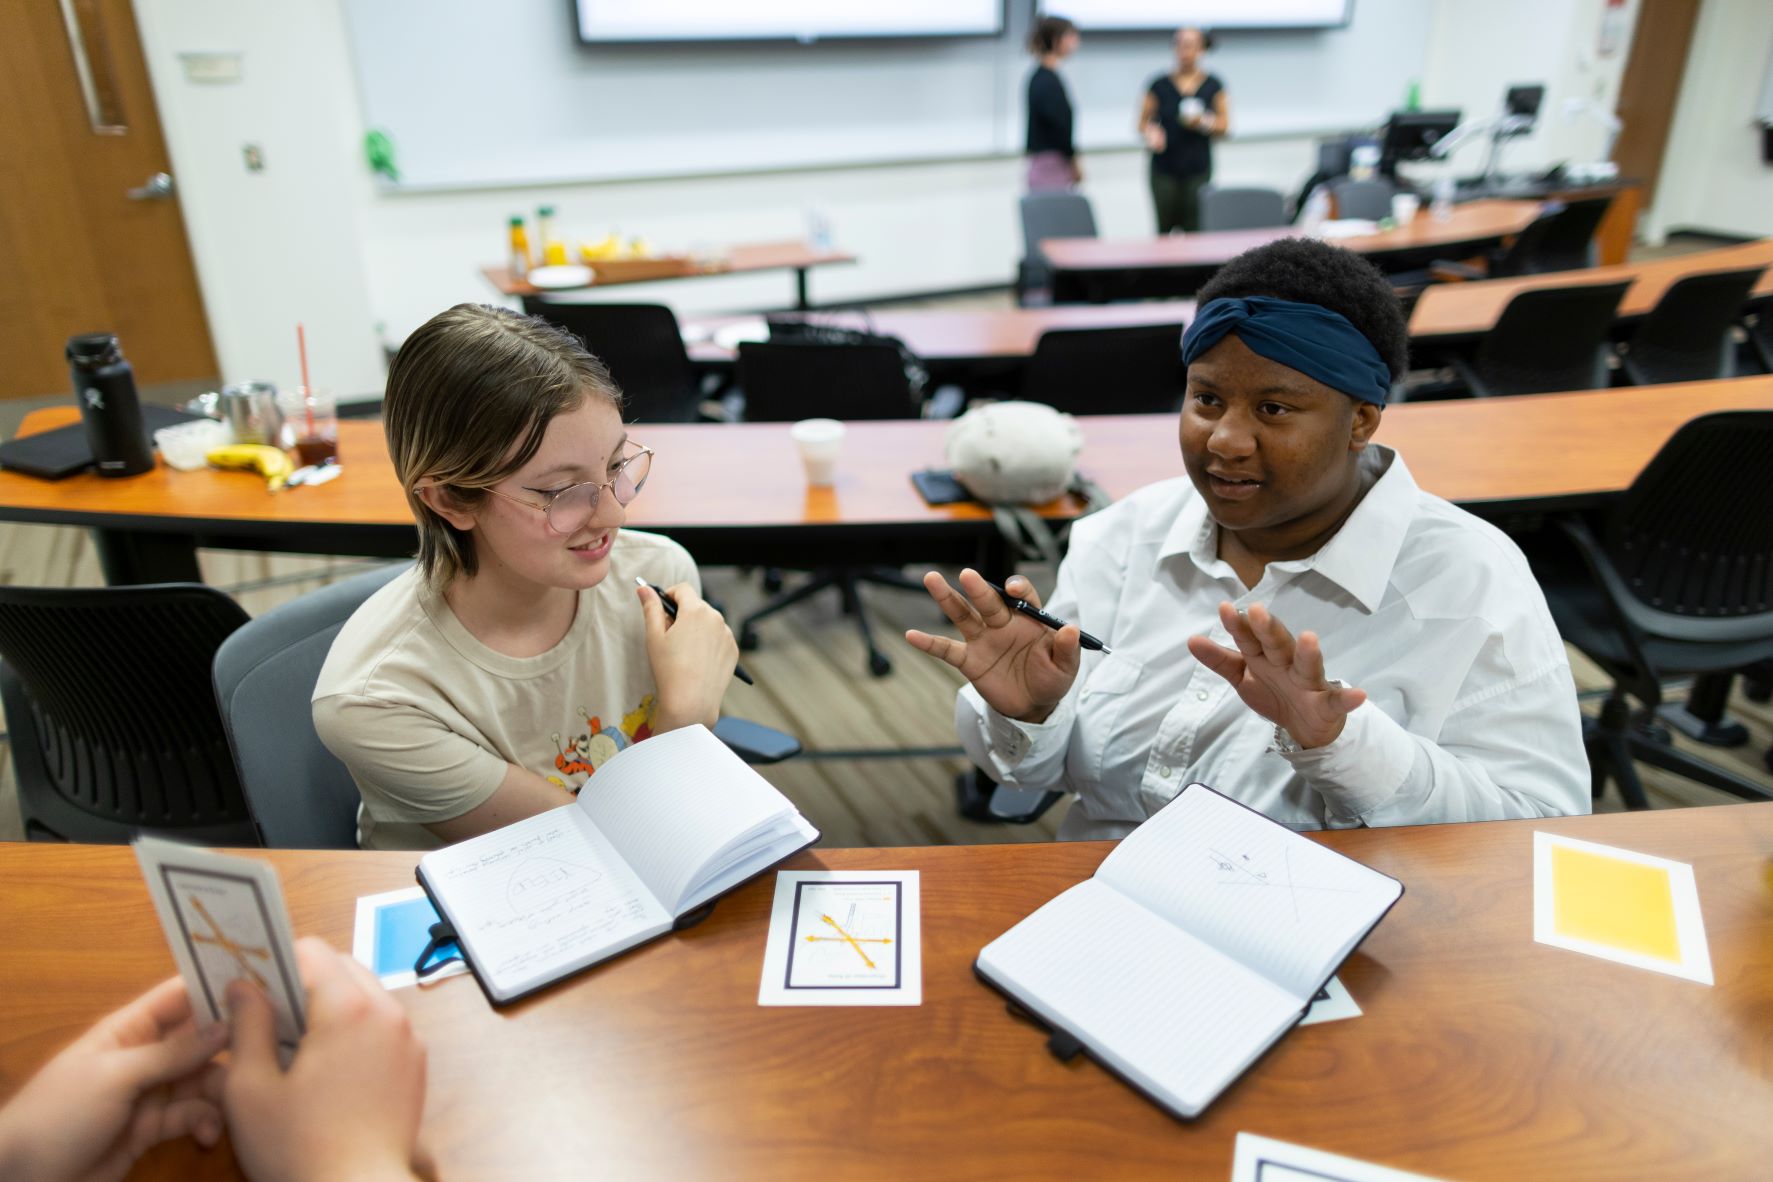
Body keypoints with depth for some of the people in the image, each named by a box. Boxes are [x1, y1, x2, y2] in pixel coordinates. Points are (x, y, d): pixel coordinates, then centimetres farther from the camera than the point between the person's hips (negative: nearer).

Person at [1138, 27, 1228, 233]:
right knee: (1165, 227, -1)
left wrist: (1205, 122, -13)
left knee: (1194, 228, -6)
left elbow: (1224, 123, 7)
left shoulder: (1213, 85, 5)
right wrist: (1151, 133, -16)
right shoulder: (1160, 85, 2)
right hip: (1164, 168, 0)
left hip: (1198, 169, 0)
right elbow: (1143, 121, 6)